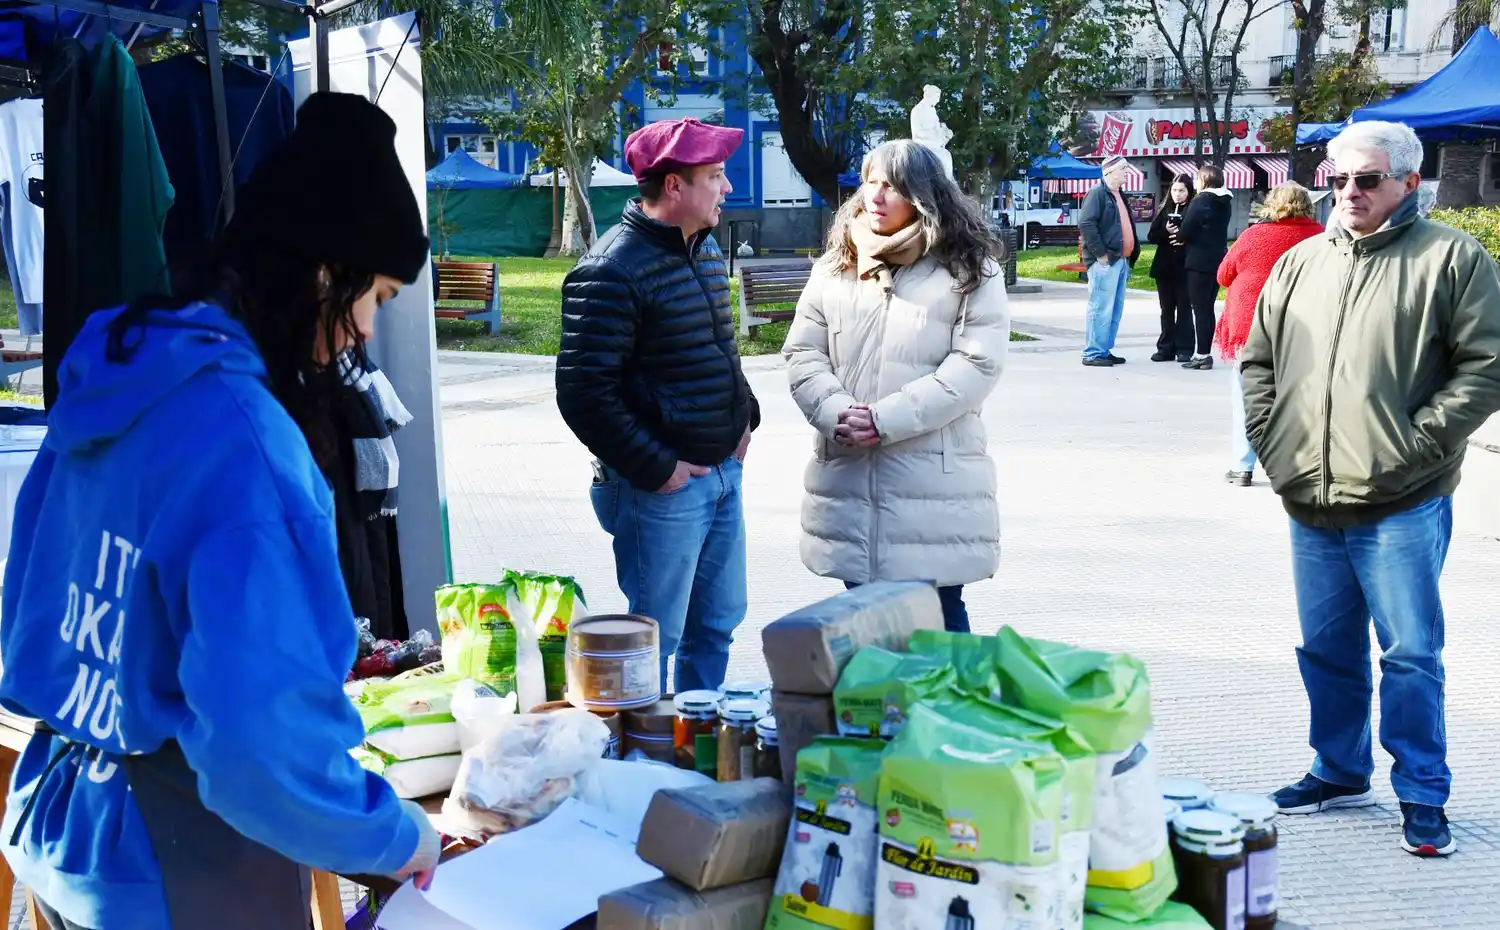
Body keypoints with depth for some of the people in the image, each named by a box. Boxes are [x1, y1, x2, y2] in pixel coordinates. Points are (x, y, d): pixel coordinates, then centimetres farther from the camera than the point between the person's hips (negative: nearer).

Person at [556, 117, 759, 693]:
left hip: (723, 473, 9)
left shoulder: (705, 250, 10)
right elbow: (584, 394, -21)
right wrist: (658, 469, -19)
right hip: (660, 489, -9)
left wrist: (744, 417, 12)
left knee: (717, 623, 19)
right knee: (655, 640, 2)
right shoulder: (611, 273, -18)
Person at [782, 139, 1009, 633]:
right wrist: (836, 413, -11)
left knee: (939, 615, 2)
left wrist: (888, 419, -16)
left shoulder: (969, 271, -1)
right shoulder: (835, 267, 13)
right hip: (847, 477, 4)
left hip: (933, 479, -4)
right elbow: (802, 353, 9)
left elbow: (977, 363, -10)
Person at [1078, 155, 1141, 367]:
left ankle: (1105, 351, 18)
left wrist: (1130, 256, 16)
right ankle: (1092, 354, -6)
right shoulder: (1098, 193, -9)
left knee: (1115, 310, 11)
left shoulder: (1118, 195, 21)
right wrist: (1101, 254, -20)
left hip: (1121, 260, 10)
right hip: (1105, 262, -10)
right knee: (1101, 308, -9)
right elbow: (1086, 224, -19)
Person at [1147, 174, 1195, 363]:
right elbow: (1151, 236, 5)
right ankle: (1166, 348, 14)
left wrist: (1185, 240, -22)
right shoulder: (1165, 210, 10)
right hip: (1164, 267, 4)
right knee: (1167, 309, 9)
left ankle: (1184, 349, 5)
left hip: (1185, 267, -4)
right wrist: (1166, 231, -12)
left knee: (1184, 308, 1)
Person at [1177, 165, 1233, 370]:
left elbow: (1186, 230, -17)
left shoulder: (1201, 201, -12)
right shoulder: (1225, 203, 12)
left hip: (1199, 261, -8)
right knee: (1208, 308, 13)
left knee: (1200, 309, -5)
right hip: (1218, 259, 8)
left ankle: (1202, 355, -6)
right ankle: (1205, 353, 16)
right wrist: (1186, 237, 14)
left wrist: (1180, 237, 5)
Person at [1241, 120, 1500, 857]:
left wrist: (1418, 442, -13)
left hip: (1402, 505, -5)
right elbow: (1258, 360, 17)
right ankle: (1339, 773, 32)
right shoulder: (1300, 263, 13)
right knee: (1328, 649, 16)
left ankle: (1422, 796, 13)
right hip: (1311, 502, 5)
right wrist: (1270, 439, 5)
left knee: (1410, 653, 0)